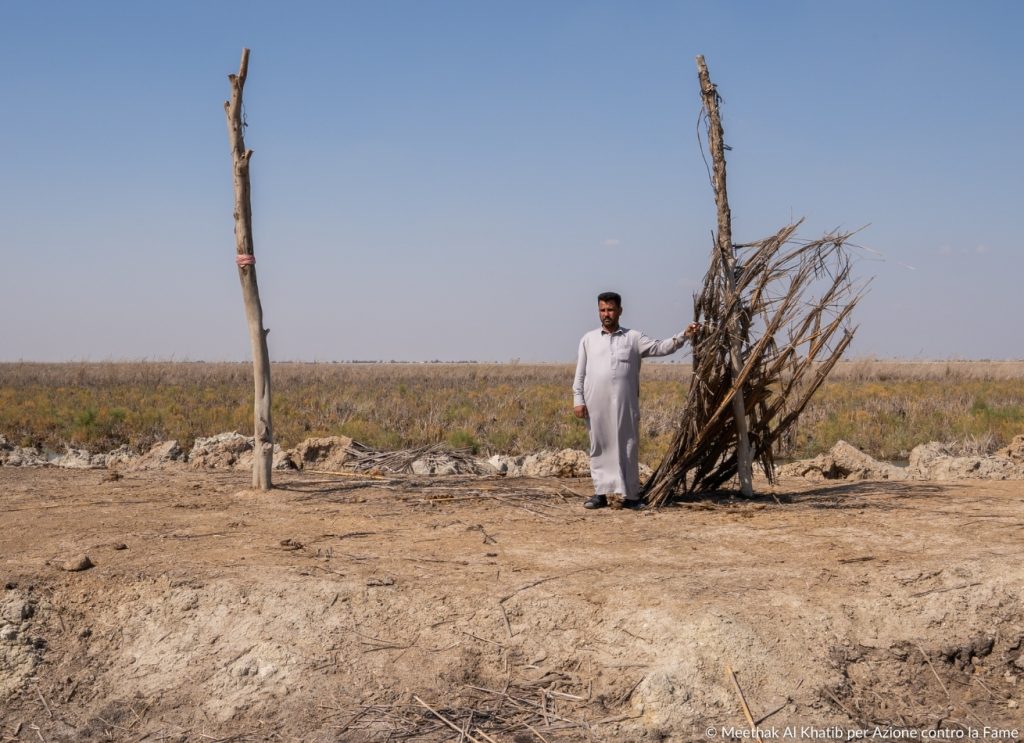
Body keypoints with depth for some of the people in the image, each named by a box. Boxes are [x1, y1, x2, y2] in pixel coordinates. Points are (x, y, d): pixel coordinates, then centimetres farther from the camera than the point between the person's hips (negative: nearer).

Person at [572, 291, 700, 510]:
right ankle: (601, 493, 13)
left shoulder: (633, 337, 7)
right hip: (596, 404, 1)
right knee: (599, 448, 6)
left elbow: (660, 347, -2)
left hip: (624, 404, -1)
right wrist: (578, 399, 2)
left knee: (626, 447, 1)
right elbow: (580, 373, 10)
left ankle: (630, 495, 5)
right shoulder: (588, 339, 11)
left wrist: (684, 336, -15)